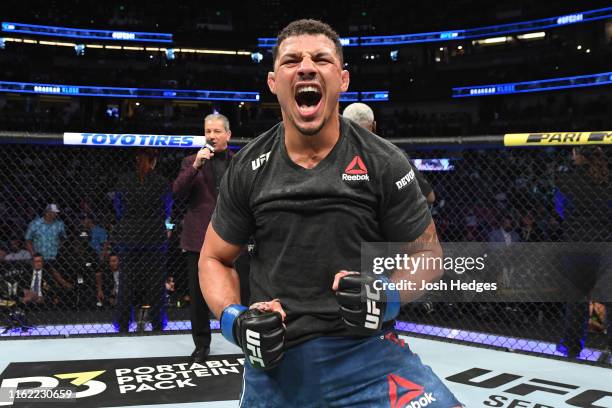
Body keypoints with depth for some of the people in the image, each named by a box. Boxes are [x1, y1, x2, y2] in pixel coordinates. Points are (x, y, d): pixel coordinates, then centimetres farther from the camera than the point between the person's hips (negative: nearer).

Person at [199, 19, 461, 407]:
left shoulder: (384, 163, -5)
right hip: (273, 359, 3)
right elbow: (214, 259, 10)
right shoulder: (248, 168, 1)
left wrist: (387, 297, -17)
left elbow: (428, 254, 3)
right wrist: (234, 320, -8)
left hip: (365, 351, -2)